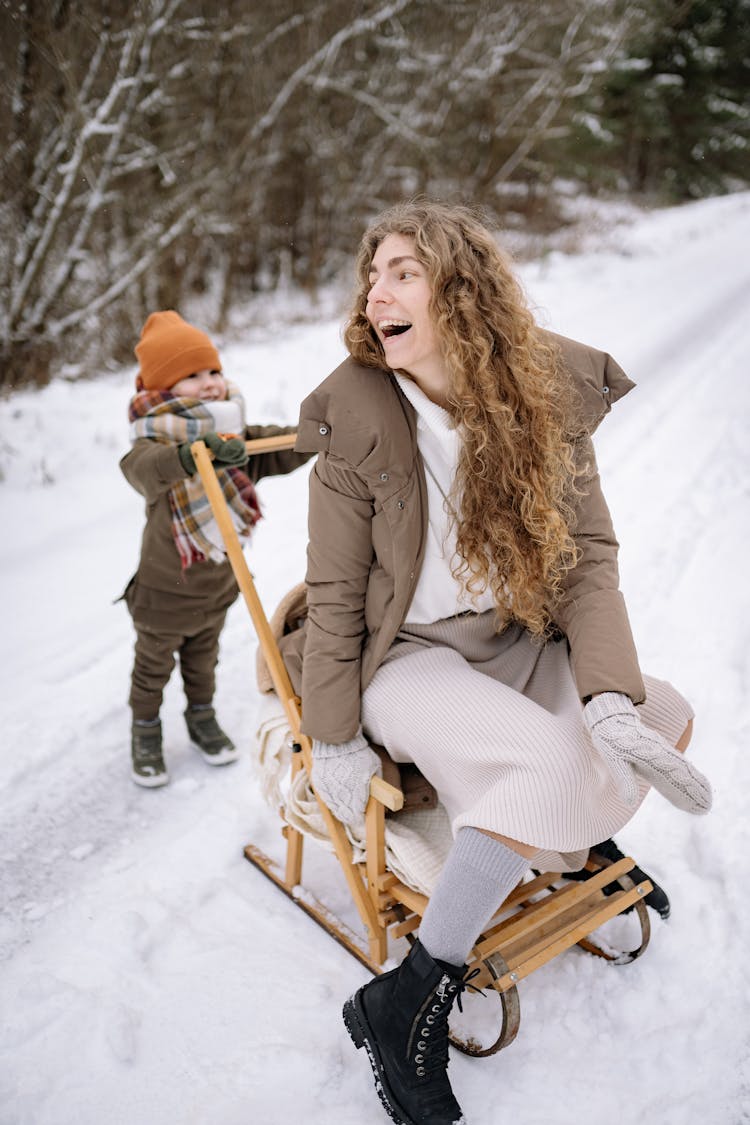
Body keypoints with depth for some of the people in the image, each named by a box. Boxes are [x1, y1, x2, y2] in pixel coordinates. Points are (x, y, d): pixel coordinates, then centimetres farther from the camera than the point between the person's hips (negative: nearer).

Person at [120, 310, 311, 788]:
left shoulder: (235, 439, -8)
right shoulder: (156, 439, -27)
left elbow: (277, 453, -14)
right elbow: (144, 467, -49)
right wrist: (189, 456, -70)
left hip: (217, 584, 5)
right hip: (165, 592, -5)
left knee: (203, 659, 27)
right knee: (154, 667, 18)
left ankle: (203, 718, 50)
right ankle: (146, 733, 41)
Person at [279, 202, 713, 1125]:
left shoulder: (552, 394, -8)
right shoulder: (356, 417, -16)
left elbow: (588, 553, -8)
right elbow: (335, 591, -10)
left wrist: (611, 693, -21)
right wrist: (334, 736, -8)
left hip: (517, 638, 5)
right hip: (405, 657, -5)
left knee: (663, 720, 0)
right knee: (546, 764, -28)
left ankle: (580, 837, 33)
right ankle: (403, 1007, -12)